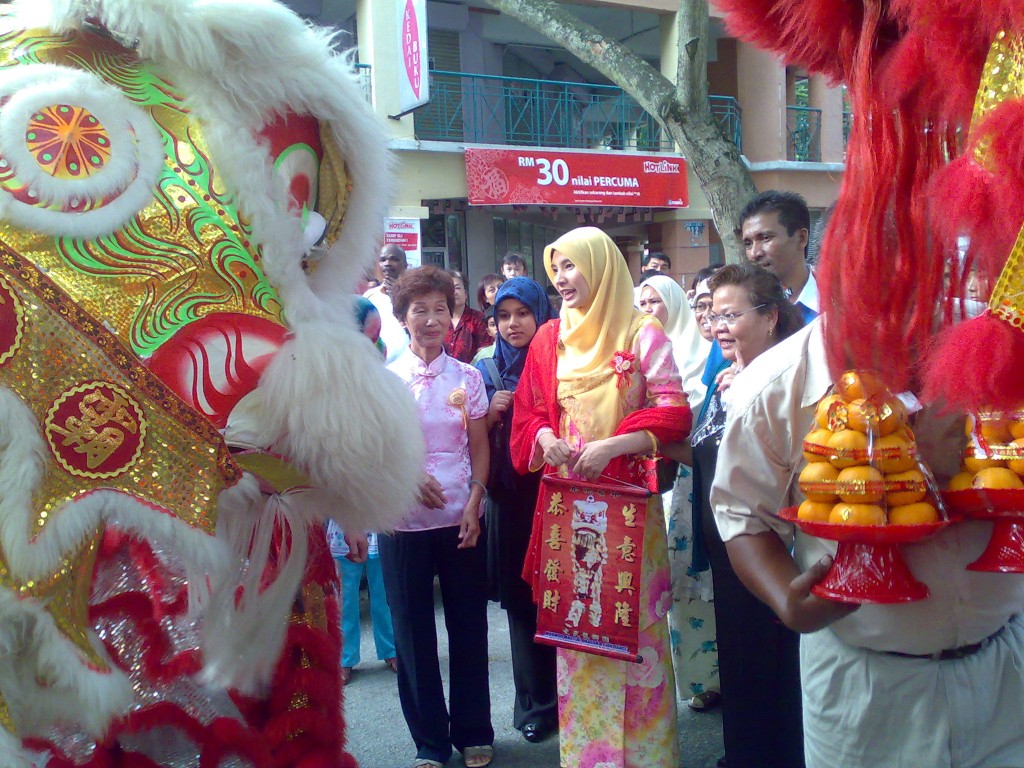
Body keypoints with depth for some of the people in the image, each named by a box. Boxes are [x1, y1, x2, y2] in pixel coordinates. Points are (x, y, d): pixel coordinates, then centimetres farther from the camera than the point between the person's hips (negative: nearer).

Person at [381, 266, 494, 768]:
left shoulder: (467, 378, 3)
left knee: (468, 626, 9)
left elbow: (480, 449, 4)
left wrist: (473, 504, -8)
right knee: (413, 630, 8)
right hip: (403, 519, 0)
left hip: (461, 518, 1)